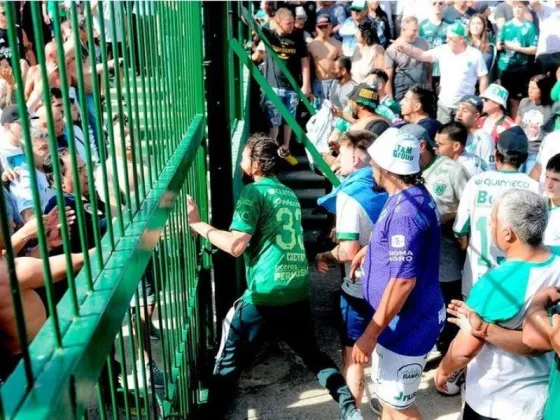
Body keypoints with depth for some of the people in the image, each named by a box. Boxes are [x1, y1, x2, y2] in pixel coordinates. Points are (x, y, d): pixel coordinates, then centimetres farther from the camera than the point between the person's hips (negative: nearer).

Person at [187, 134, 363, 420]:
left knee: (228, 359, 9)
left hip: (264, 295, -7)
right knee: (314, 355, 21)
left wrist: (197, 224, -8)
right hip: (298, 294, 7)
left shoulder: (254, 192, -6)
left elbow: (235, 245, -15)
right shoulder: (290, 194, 17)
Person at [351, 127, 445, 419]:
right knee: (388, 388, 27)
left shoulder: (405, 210, -28)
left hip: (407, 324, -10)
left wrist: (369, 334, -25)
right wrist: (369, 249, 17)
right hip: (403, 318, 10)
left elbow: (403, 281, -30)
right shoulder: (414, 195, 4)